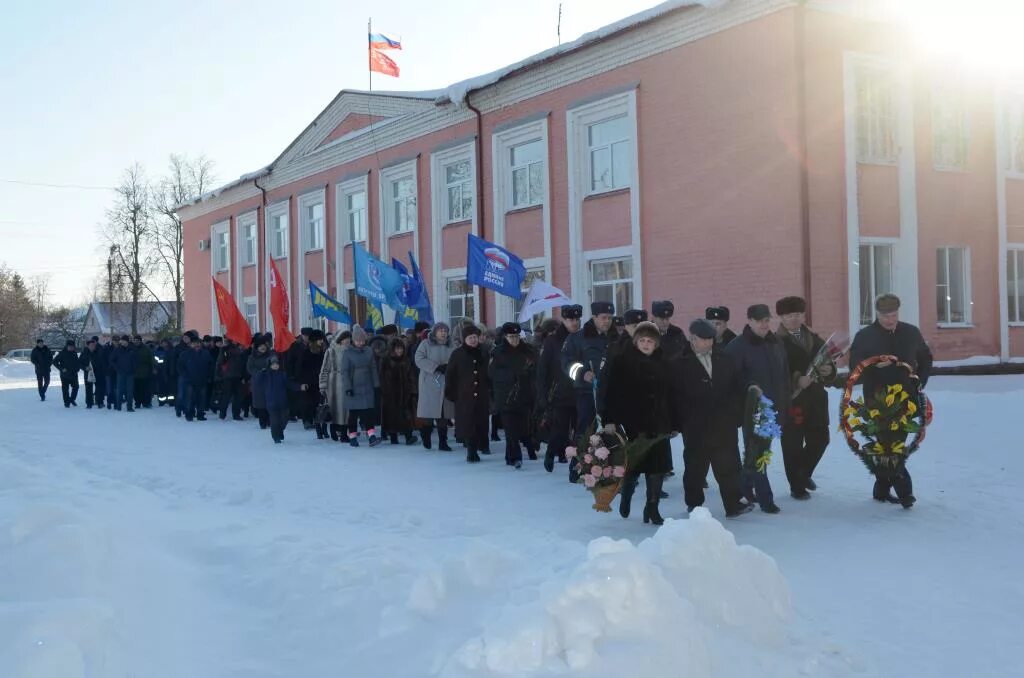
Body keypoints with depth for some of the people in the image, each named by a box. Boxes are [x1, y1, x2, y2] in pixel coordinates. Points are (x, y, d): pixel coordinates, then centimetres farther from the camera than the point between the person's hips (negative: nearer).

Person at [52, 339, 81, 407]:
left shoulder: (74, 354, 9)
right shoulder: (62, 354, -8)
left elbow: (78, 362, 20)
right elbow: (55, 361, -7)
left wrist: (77, 368, 1)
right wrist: (61, 368, -14)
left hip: (74, 374, 5)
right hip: (65, 375, -5)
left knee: (75, 387, 6)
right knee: (65, 389, 0)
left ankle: (72, 400, 24)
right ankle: (67, 402, 8)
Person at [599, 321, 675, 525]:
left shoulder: (662, 364, 10)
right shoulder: (623, 362, -2)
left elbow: (670, 395, 13)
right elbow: (611, 392, -7)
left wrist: (673, 423, 10)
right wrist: (609, 419, -15)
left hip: (658, 423, 4)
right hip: (633, 422, -4)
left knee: (658, 466, -1)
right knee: (634, 463, -1)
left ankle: (652, 508, 9)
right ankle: (626, 497, 27)